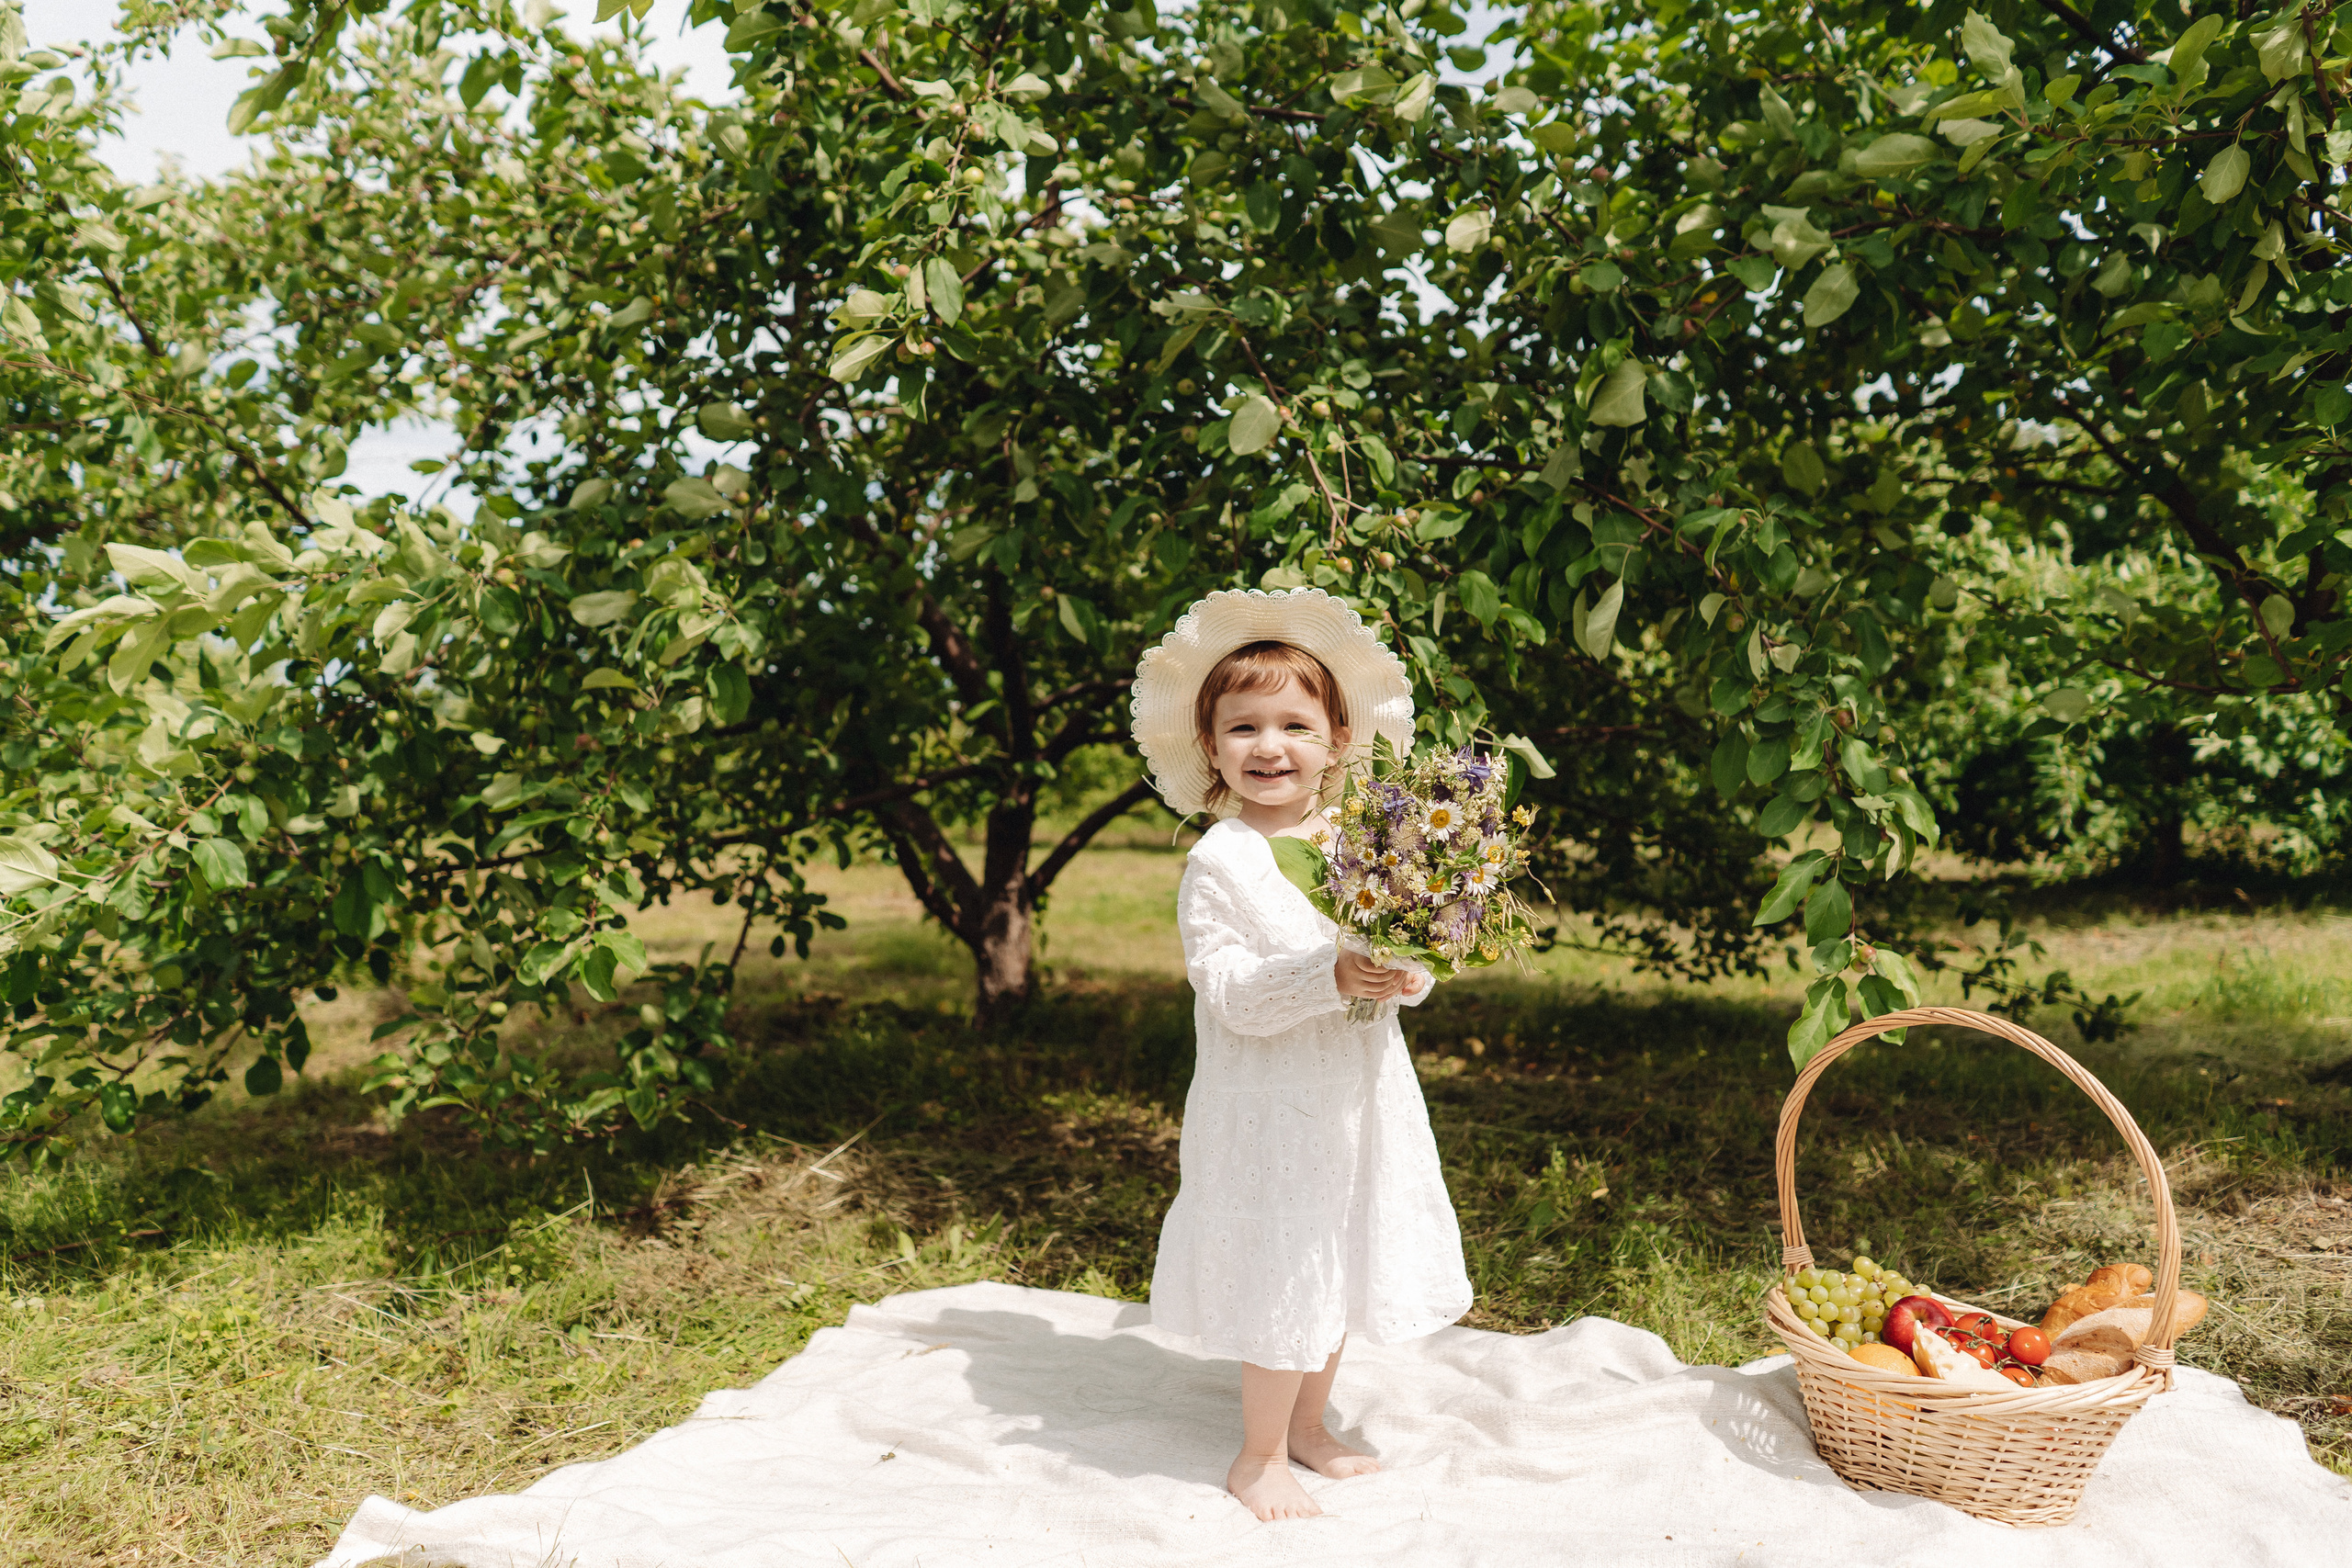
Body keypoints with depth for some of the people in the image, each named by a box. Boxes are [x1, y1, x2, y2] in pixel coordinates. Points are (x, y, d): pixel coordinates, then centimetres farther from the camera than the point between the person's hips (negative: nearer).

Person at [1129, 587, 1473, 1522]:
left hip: (1359, 1094, 6)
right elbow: (1226, 989, -20)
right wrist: (1330, 977, -31)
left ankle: (1306, 1427, 39)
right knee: (1282, 1274, 3)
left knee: (1338, 1267, 18)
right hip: (1269, 1103, -6)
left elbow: (1408, 956, 7)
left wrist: (1405, 973, -16)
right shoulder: (1220, 861, -14)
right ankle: (1260, 1455, 25)